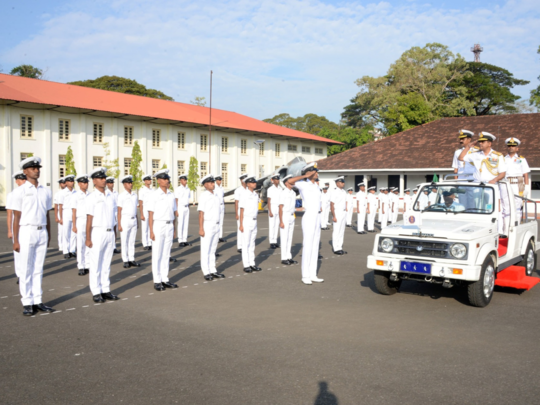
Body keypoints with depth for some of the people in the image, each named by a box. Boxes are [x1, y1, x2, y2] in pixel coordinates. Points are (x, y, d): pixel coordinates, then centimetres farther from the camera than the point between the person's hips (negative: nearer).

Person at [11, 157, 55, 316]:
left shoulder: (46, 191, 10)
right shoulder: (20, 191, -4)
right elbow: (16, 217, -6)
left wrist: (48, 236, 13)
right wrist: (15, 240, -9)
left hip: (42, 233, 4)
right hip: (26, 232, -4)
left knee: (38, 269, 10)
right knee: (25, 270, 2)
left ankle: (38, 301, 16)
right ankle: (27, 303, 9)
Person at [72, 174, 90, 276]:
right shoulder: (76, 196, -1)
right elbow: (74, 211, -3)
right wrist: (74, 226, -8)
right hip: (80, 221, -3)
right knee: (80, 245, 0)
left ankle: (88, 265, 12)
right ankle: (81, 267, 5)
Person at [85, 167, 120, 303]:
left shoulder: (111, 196, 10)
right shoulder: (92, 197, -6)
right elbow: (89, 219, -8)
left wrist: (114, 233, 11)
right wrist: (88, 238, -11)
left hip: (110, 232, 5)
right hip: (97, 232, -5)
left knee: (107, 263, 10)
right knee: (96, 265, 2)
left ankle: (106, 290, 17)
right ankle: (96, 292, 9)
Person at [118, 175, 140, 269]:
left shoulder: (134, 195, 8)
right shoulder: (121, 196, -7)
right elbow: (119, 211, -7)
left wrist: (136, 221, 11)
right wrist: (119, 225, -11)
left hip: (133, 220, 5)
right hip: (125, 220, -5)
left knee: (132, 241, 9)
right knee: (124, 241, 2)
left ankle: (131, 259, 15)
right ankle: (125, 261, 8)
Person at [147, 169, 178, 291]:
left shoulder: (171, 195, 9)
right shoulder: (154, 195, -7)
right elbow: (150, 214, -9)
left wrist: (174, 229, 10)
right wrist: (151, 231, -14)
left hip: (169, 226, 5)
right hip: (158, 226, -5)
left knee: (166, 254, 10)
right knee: (157, 255, 1)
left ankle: (165, 279, 17)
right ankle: (157, 281, 8)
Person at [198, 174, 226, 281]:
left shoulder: (216, 195, 11)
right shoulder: (203, 196, -11)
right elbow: (201, 213, -15)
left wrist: (218, 225, 15)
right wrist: (201, 229, -19)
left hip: (216, 226, 7)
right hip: (207, 225, -7)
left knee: (212, 250, 13)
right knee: (205, 250, -1)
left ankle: (213, 271, 19)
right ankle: (206, 273, 3)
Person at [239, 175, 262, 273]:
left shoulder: (256, 195, 10)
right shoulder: (244, 195, -10)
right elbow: (241, 210, -11)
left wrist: (255, 221, 15)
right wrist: (241, 225, -14)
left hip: (254, 221, 7)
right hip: (246, 221, -7)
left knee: (252, 243, 11)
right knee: (246, 244, -2)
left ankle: (252, 264, 16)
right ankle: (246, 265, 3)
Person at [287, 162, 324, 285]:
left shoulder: (316, 186, 16)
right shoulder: (303, 184, -7)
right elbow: (289, 181, -28)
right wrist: (305, 176, -22)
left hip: (317, 218, 8)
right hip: (308, 218, -8)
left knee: (315, 247, 9)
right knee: (307, 247, -5)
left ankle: (313, 275, 16)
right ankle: (305, 276, 4)